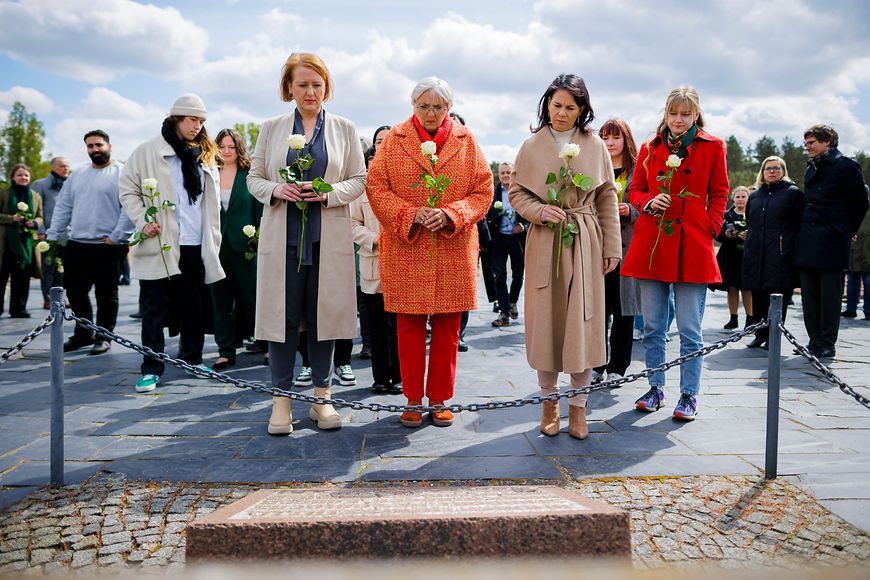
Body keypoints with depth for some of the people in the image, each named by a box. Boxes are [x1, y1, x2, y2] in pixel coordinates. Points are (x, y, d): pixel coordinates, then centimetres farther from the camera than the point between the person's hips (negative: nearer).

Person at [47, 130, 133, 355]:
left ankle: (103, 337, 16)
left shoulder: (122, 173, -4)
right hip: (75, 245, 6)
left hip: (107, 246, -6)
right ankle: (83, 334, 26)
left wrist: (117, 236, -16)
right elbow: (63, 207, 16)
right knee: (75, 291, 11)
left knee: (106, 294, 3)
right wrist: (53, 236, 10)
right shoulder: (77, 175, 15)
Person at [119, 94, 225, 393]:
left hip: (197, 245, 5)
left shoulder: (205, 156, 15)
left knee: (195, 305, 11)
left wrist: (214, 241, 12)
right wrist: (142, 221, -13)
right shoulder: (148, 152, 0)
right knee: (155, 307, -1)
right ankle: (151, 368, 5)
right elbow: (128, 190, 1)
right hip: (161, 244, -4)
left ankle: (192, 358, 25)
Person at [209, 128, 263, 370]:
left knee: (250, 295, 5)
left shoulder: (250, 175, 0)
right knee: (220, 299, 4)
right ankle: (226, 351, 10)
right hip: (216, 244, 2)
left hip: (244, 244, -2)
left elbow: (260, 209, -1)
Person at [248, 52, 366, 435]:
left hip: (329, 238, 0)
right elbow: (254, 178, 10)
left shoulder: (344, 129, 8)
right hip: (283, 235, 0)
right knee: (283, 314, 1)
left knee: (323, 314, 3)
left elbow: (359, 180, 6)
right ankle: (281, 399, 12)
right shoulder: (272, 128, 10)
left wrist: (329, 193, -13)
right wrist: (276, 190, -11)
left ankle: (321, 398, 15)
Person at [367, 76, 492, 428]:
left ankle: (440, 400, 19)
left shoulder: (466, 141, 7)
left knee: (447, 327, 5)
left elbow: (484, 190, 3)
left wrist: (450, 215, -13)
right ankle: (413, 400, 17)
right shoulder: (394, 139, 5)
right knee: (409, 326, 4)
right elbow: (376, 187, 0)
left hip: (454, 251, 1)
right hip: (405, 250, -1)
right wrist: (411, 215, -15)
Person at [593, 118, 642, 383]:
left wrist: (630, 211, -13)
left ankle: (617, 368, 14)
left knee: (623, 310, 4)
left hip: (626, 248, -1)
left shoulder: (638, 171, 5)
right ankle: (596, 365, 13)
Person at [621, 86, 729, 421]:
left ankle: (689, 396, 12)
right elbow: (635, 191, 15)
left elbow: (719, 195, 9)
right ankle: (655, 389, 22)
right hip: (652, 245, 3)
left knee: (690, 330, 0)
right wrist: (648, 202, -6)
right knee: (652, 327, 8)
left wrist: (710, 228, -4)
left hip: (692, 248, -2)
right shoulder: (650, 148, 11)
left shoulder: (713, 147, 6)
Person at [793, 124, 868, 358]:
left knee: (829, 296, -1)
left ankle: (827, 344, 6)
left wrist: (847, 231, 8)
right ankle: (814, 341, 17)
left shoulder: (845, 166, -6)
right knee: (809, 295, 8)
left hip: (832, 243, -7)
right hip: (807, 243, 7)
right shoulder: (812, 168, 16)